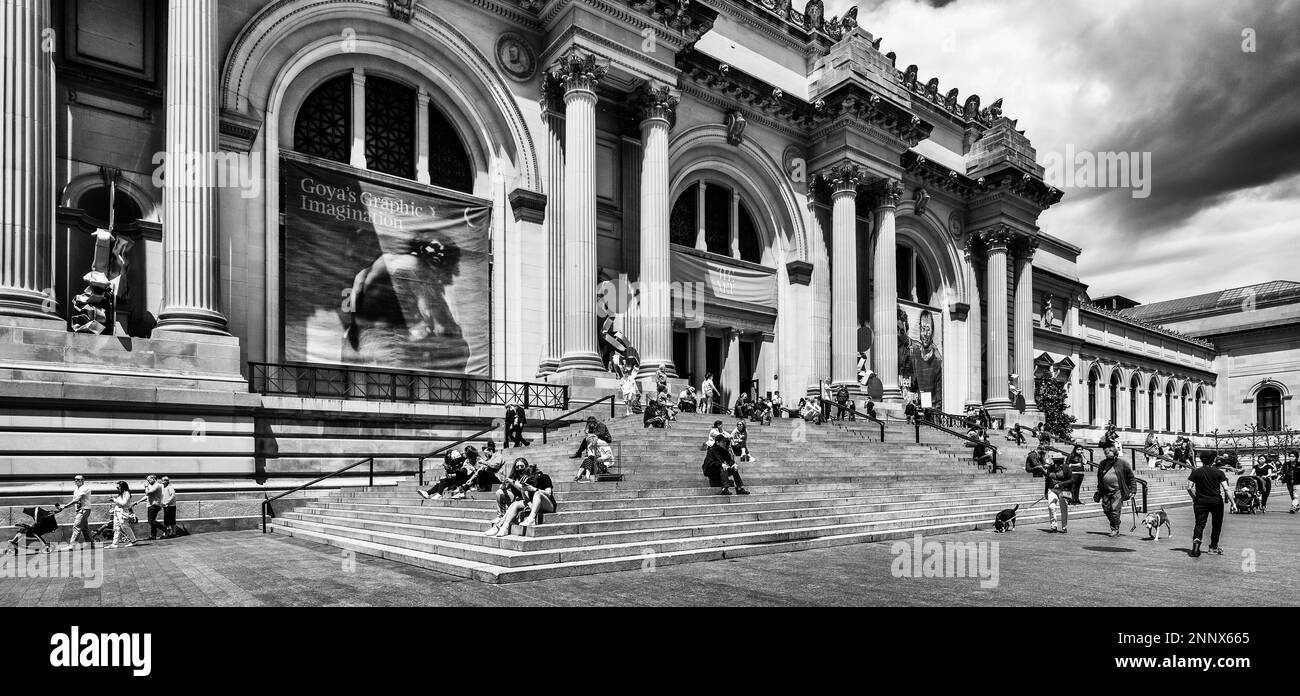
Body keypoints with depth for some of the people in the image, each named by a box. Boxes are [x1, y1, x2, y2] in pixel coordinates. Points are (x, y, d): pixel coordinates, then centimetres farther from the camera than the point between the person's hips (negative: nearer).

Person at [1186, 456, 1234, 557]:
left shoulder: (1196, 472, -3)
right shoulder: (1219, 472, -5)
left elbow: (1189, 488, -7)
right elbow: (1226, 489, -11)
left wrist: (1194, 498, 8)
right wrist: (1233, 503, -6)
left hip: (1201, 502, 0)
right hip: (1216, 501, 0)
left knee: (1199, 524, 0)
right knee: (1216, 524, 17)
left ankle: (1196, 540, -28)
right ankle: (1213, 547, 24)